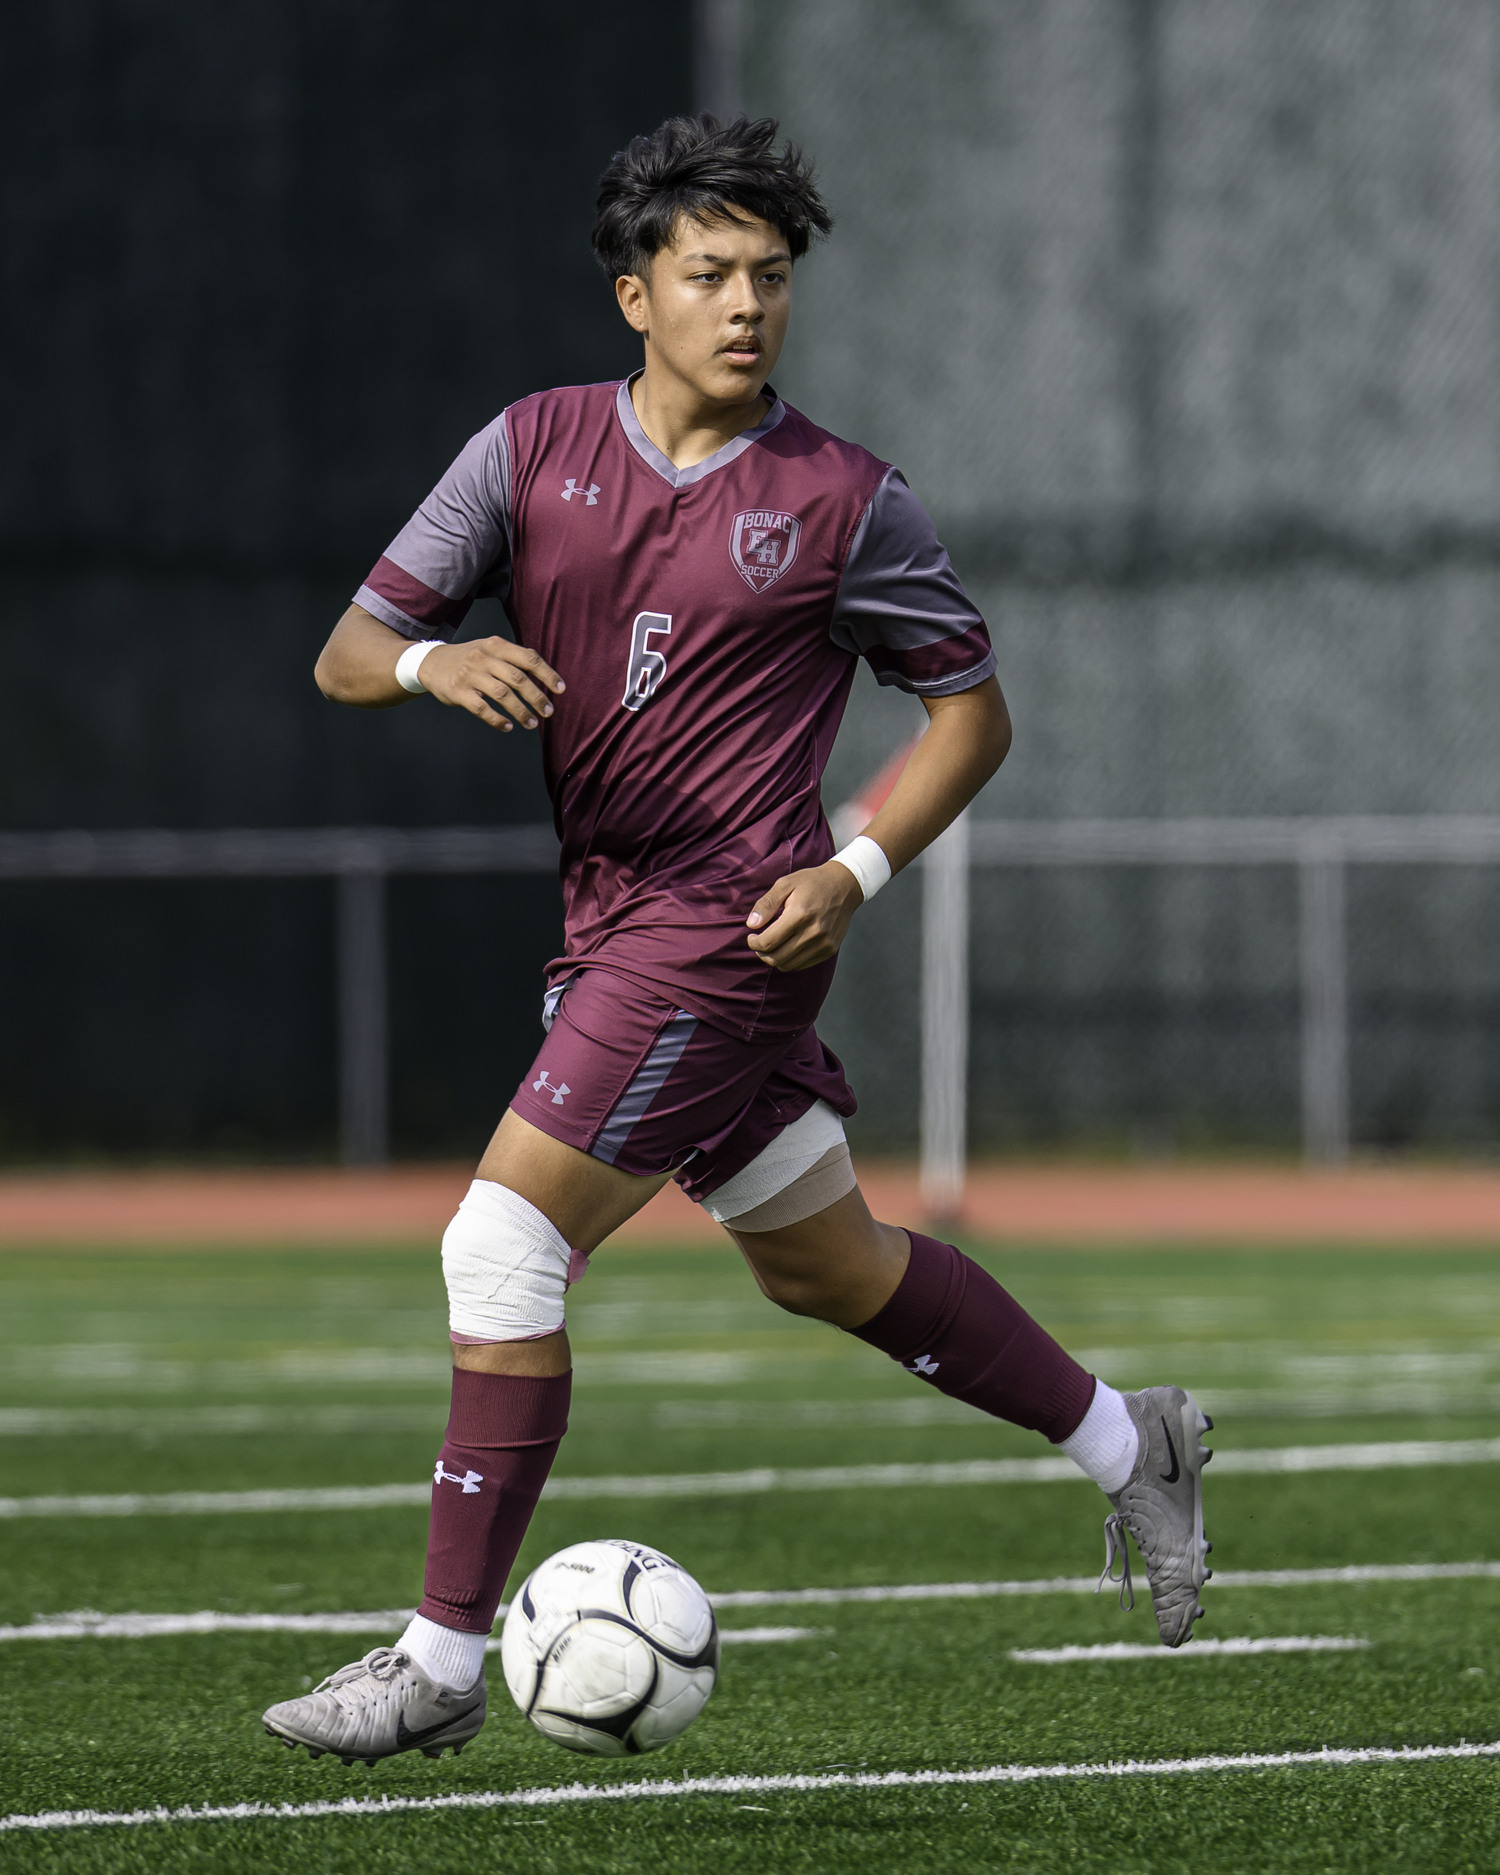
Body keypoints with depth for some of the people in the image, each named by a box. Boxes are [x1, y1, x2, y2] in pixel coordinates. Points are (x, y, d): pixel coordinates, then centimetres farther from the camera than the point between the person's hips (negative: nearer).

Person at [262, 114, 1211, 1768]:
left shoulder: (843, 501, -5)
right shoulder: (536, 449, 4)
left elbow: (971, 709, 5)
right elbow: (345, 657, 2)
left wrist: (855, 871, -9)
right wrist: (434, 660, -21)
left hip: (731, 927, -6)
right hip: (613, 924, 6)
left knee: (504, 1242, -14)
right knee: (828, 1267, 18)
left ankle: (443, 1660, -8)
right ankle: (1129, 1449, 37)